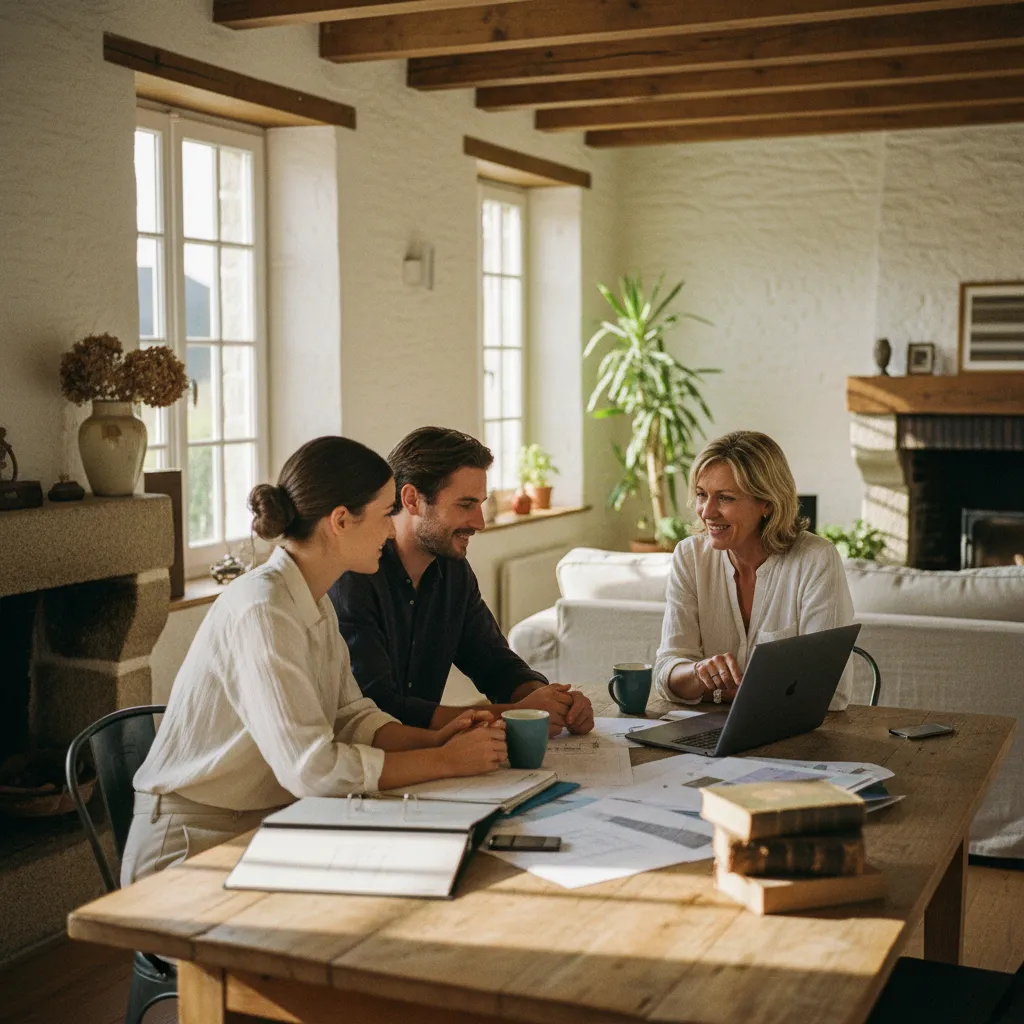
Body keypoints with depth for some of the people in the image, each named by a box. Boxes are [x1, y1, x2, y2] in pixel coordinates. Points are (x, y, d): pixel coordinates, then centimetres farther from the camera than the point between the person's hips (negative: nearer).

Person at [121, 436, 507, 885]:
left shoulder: (314, 603, 7)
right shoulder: (262, 611, -23)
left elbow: (352, 716, 8)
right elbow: (312, 768, -27)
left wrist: (434, 739, -9)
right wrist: (447, 760, -20)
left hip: (266, 825, 8)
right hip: (194, 847, -8)